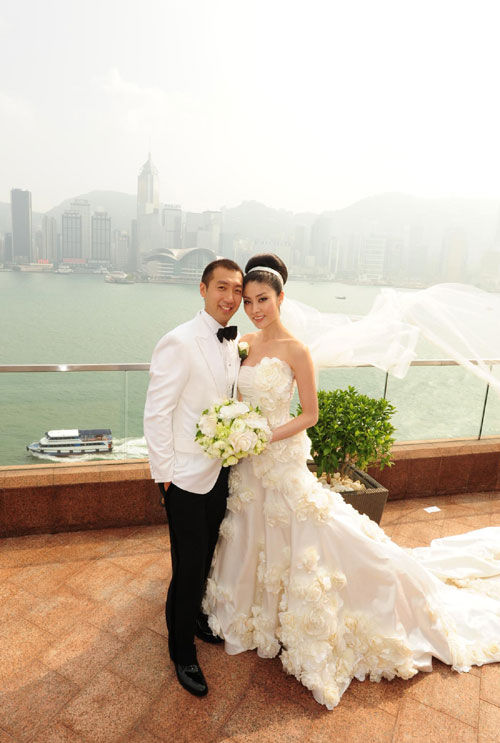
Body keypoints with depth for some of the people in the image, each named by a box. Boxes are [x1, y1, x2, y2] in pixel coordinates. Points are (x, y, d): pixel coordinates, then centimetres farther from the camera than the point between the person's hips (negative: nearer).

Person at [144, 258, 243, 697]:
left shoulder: (233, 345, 4)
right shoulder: (179, 343, -20)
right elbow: (156, 414, -18)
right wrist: (165, 475, -15)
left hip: (220, 471, 7)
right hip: (186, 477, -7)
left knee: (207, 557, 24)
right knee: (188, 566, 7)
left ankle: (195, 615, 50)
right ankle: (182, 651, 32)